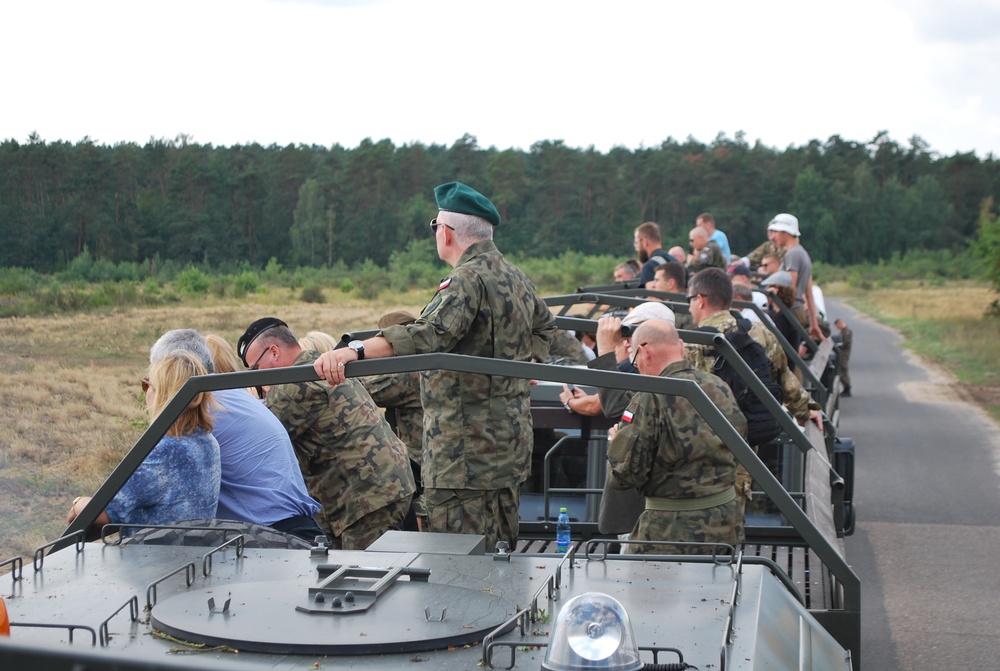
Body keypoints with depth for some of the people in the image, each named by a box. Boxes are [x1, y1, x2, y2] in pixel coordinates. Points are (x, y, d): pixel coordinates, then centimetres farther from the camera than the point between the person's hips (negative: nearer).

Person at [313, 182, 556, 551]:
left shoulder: (468, 280, -17)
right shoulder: (515, 277, 14)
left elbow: (428, 336, -34)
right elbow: (544, 325, 34)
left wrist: (355, 351, -43)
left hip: (468, 450, -10)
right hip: (510, 445, 10)